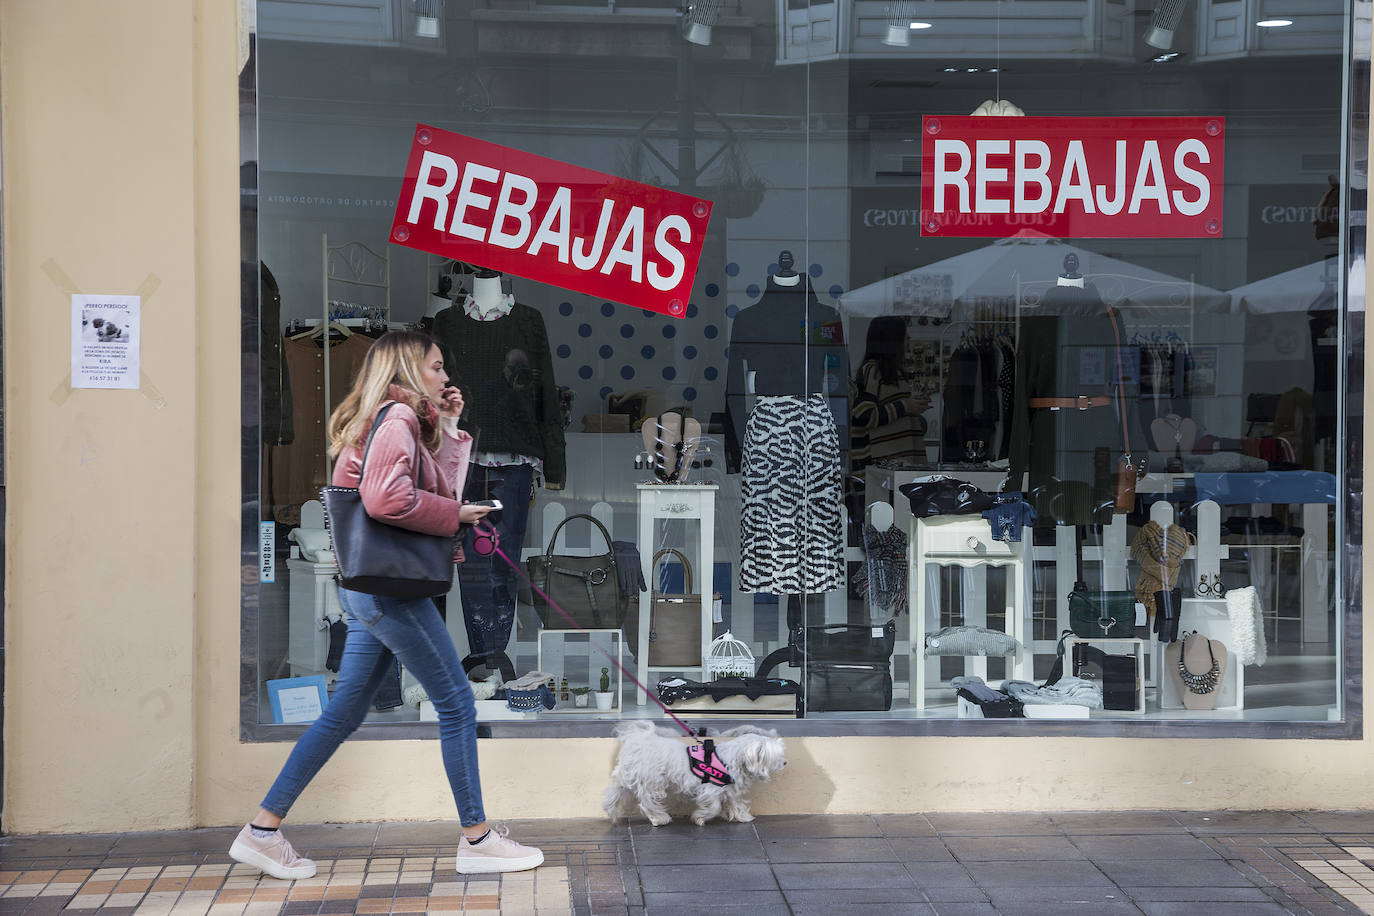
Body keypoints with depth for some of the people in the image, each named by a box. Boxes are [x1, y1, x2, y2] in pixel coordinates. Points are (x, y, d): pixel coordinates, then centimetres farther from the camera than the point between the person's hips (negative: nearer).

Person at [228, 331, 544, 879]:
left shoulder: (408, 421, 19)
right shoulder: (398, 417, -12)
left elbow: (441, 489, 20)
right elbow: (386, 499, -27)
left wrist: (449, 427, 16)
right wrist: (455, 514, -15)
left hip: (369, 587, 10)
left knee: (344, 712, 12)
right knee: (456, 701, -2)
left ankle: (263, 830, 14)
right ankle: (477, 839, 6)